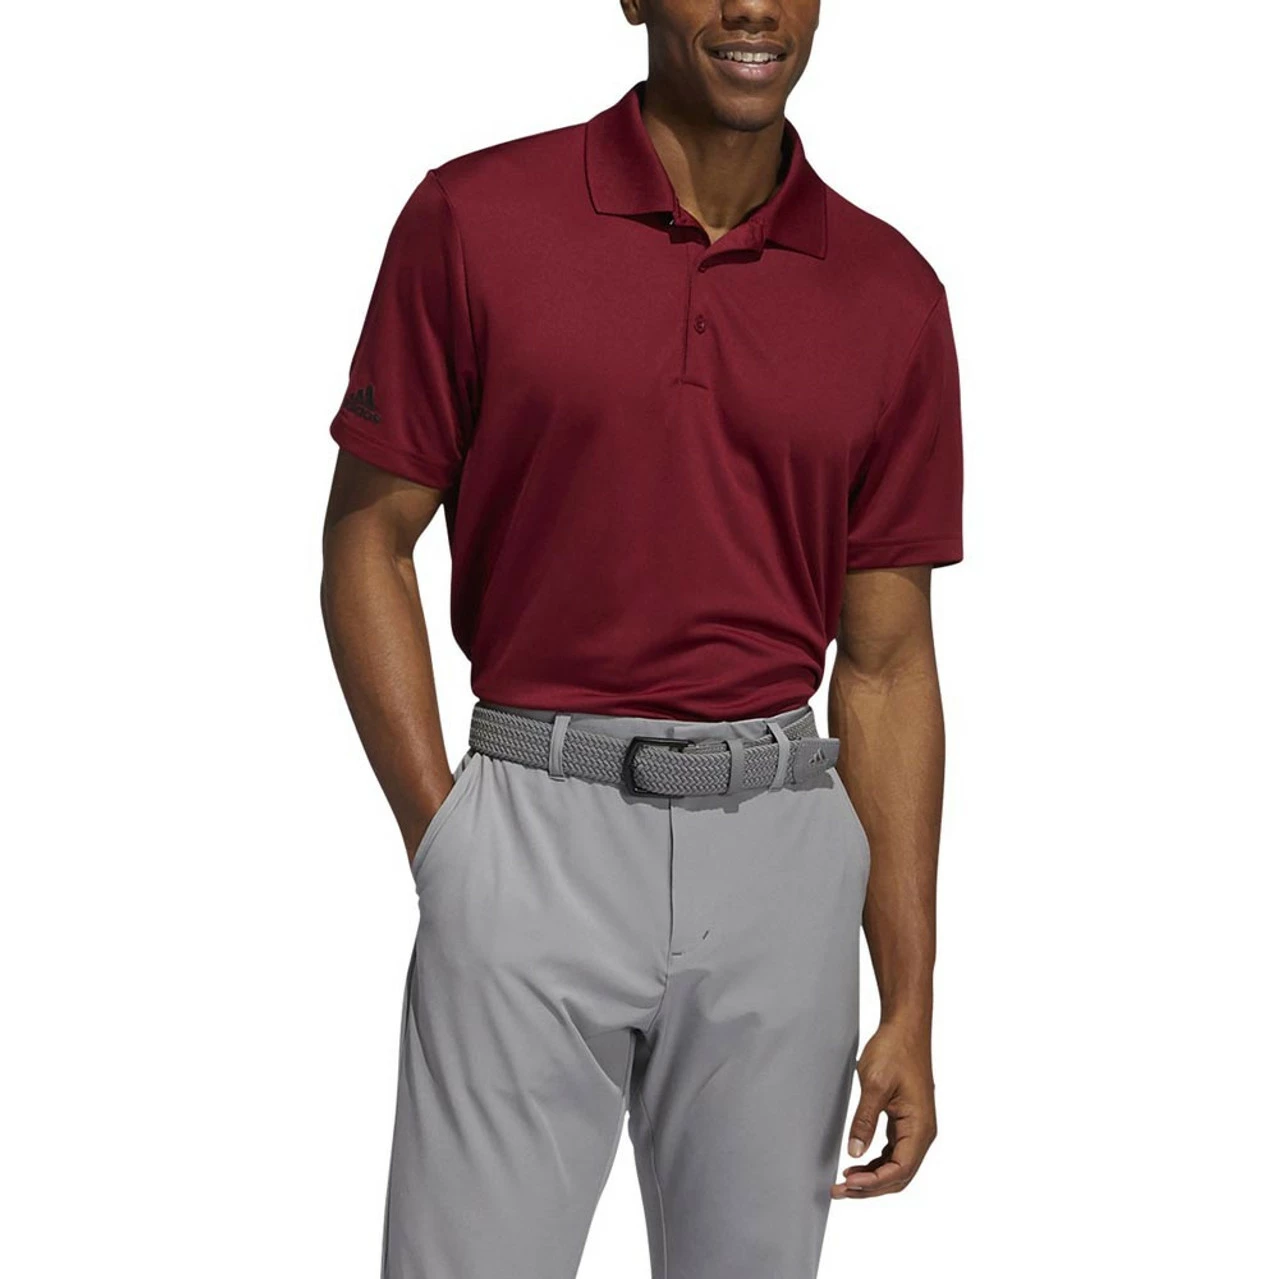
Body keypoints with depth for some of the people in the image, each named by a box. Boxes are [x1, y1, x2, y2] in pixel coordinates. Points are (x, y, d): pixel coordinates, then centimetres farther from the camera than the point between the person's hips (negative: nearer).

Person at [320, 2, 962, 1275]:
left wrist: (910, 1002, 4)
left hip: (783, 855, 3)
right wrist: (440, 836, -7)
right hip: (536, 832, -2)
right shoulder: (476, 219, -2)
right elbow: (367, 539, 3)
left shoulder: (890, 294, 4)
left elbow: (887, 658, 6)